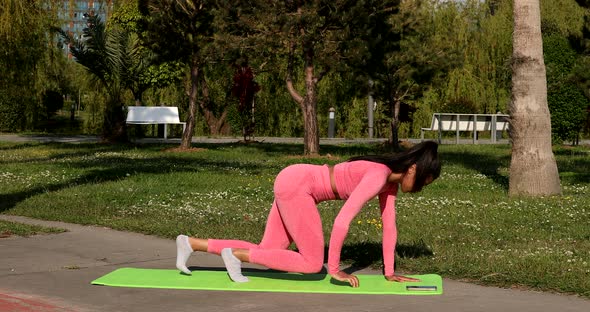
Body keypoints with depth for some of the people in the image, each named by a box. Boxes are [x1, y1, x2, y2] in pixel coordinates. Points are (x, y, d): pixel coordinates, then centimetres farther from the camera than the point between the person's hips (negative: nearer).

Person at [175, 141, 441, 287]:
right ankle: (234, 253, -5)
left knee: (267, 255, 10)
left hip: (295, 185, 10)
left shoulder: (391, 179, 6)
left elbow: (389, 226, 12)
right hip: (295, 184, -10)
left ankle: (191, 243, 11)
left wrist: (389, 272, 11)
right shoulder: (378, 177, -23)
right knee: (313, 264, -8)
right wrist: (334, 269, -18)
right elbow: (342, 221, -27)